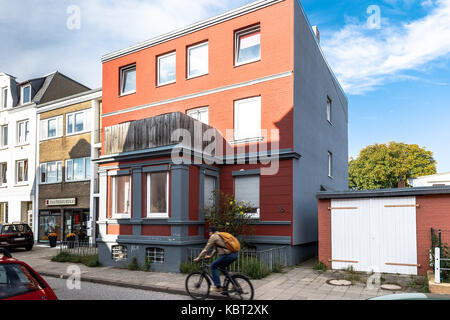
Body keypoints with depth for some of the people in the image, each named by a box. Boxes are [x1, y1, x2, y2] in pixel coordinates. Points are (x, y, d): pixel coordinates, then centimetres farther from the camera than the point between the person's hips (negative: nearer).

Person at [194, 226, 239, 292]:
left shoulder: (213, 237, 1)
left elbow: (206, 249, 2)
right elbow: (216, 249, 37)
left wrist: (198, 258, 10)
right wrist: (210, 256, 43)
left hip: (227, 255, -9)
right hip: (235, 255, 9)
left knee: (213, 266, 6)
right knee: (222, 267, 27)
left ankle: (218, 287, 1)